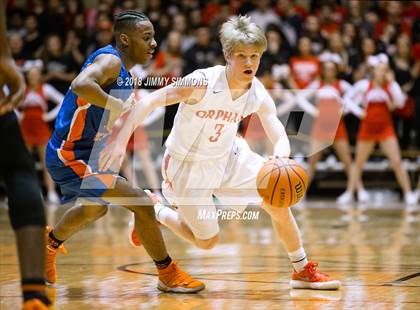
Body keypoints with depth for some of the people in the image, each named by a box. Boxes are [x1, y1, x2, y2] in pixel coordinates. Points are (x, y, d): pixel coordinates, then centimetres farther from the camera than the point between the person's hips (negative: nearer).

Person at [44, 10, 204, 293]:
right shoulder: (110, 60, -19)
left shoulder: (122, 70, 10)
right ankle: (169, 275, -8)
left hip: (86, 154, 11)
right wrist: (122, 107, -35)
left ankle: (50, 244, 58)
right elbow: (81, 85, -39)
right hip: (72, 156, -11)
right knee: (142, 203, -18)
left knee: (95, 209, 36)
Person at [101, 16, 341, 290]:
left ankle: (303, 271, 13)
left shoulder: (258, 95, -13)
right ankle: (154, 211, 27)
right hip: (188, 165, -5)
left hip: (228, 157, 5)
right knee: (208, 241, 2)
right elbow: (148, 103, -26)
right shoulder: (203, 82, -29)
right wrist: (120, 142, -34)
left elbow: (280, 137, -16)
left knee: (279, 203, -5)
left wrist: (280, 160, -40)